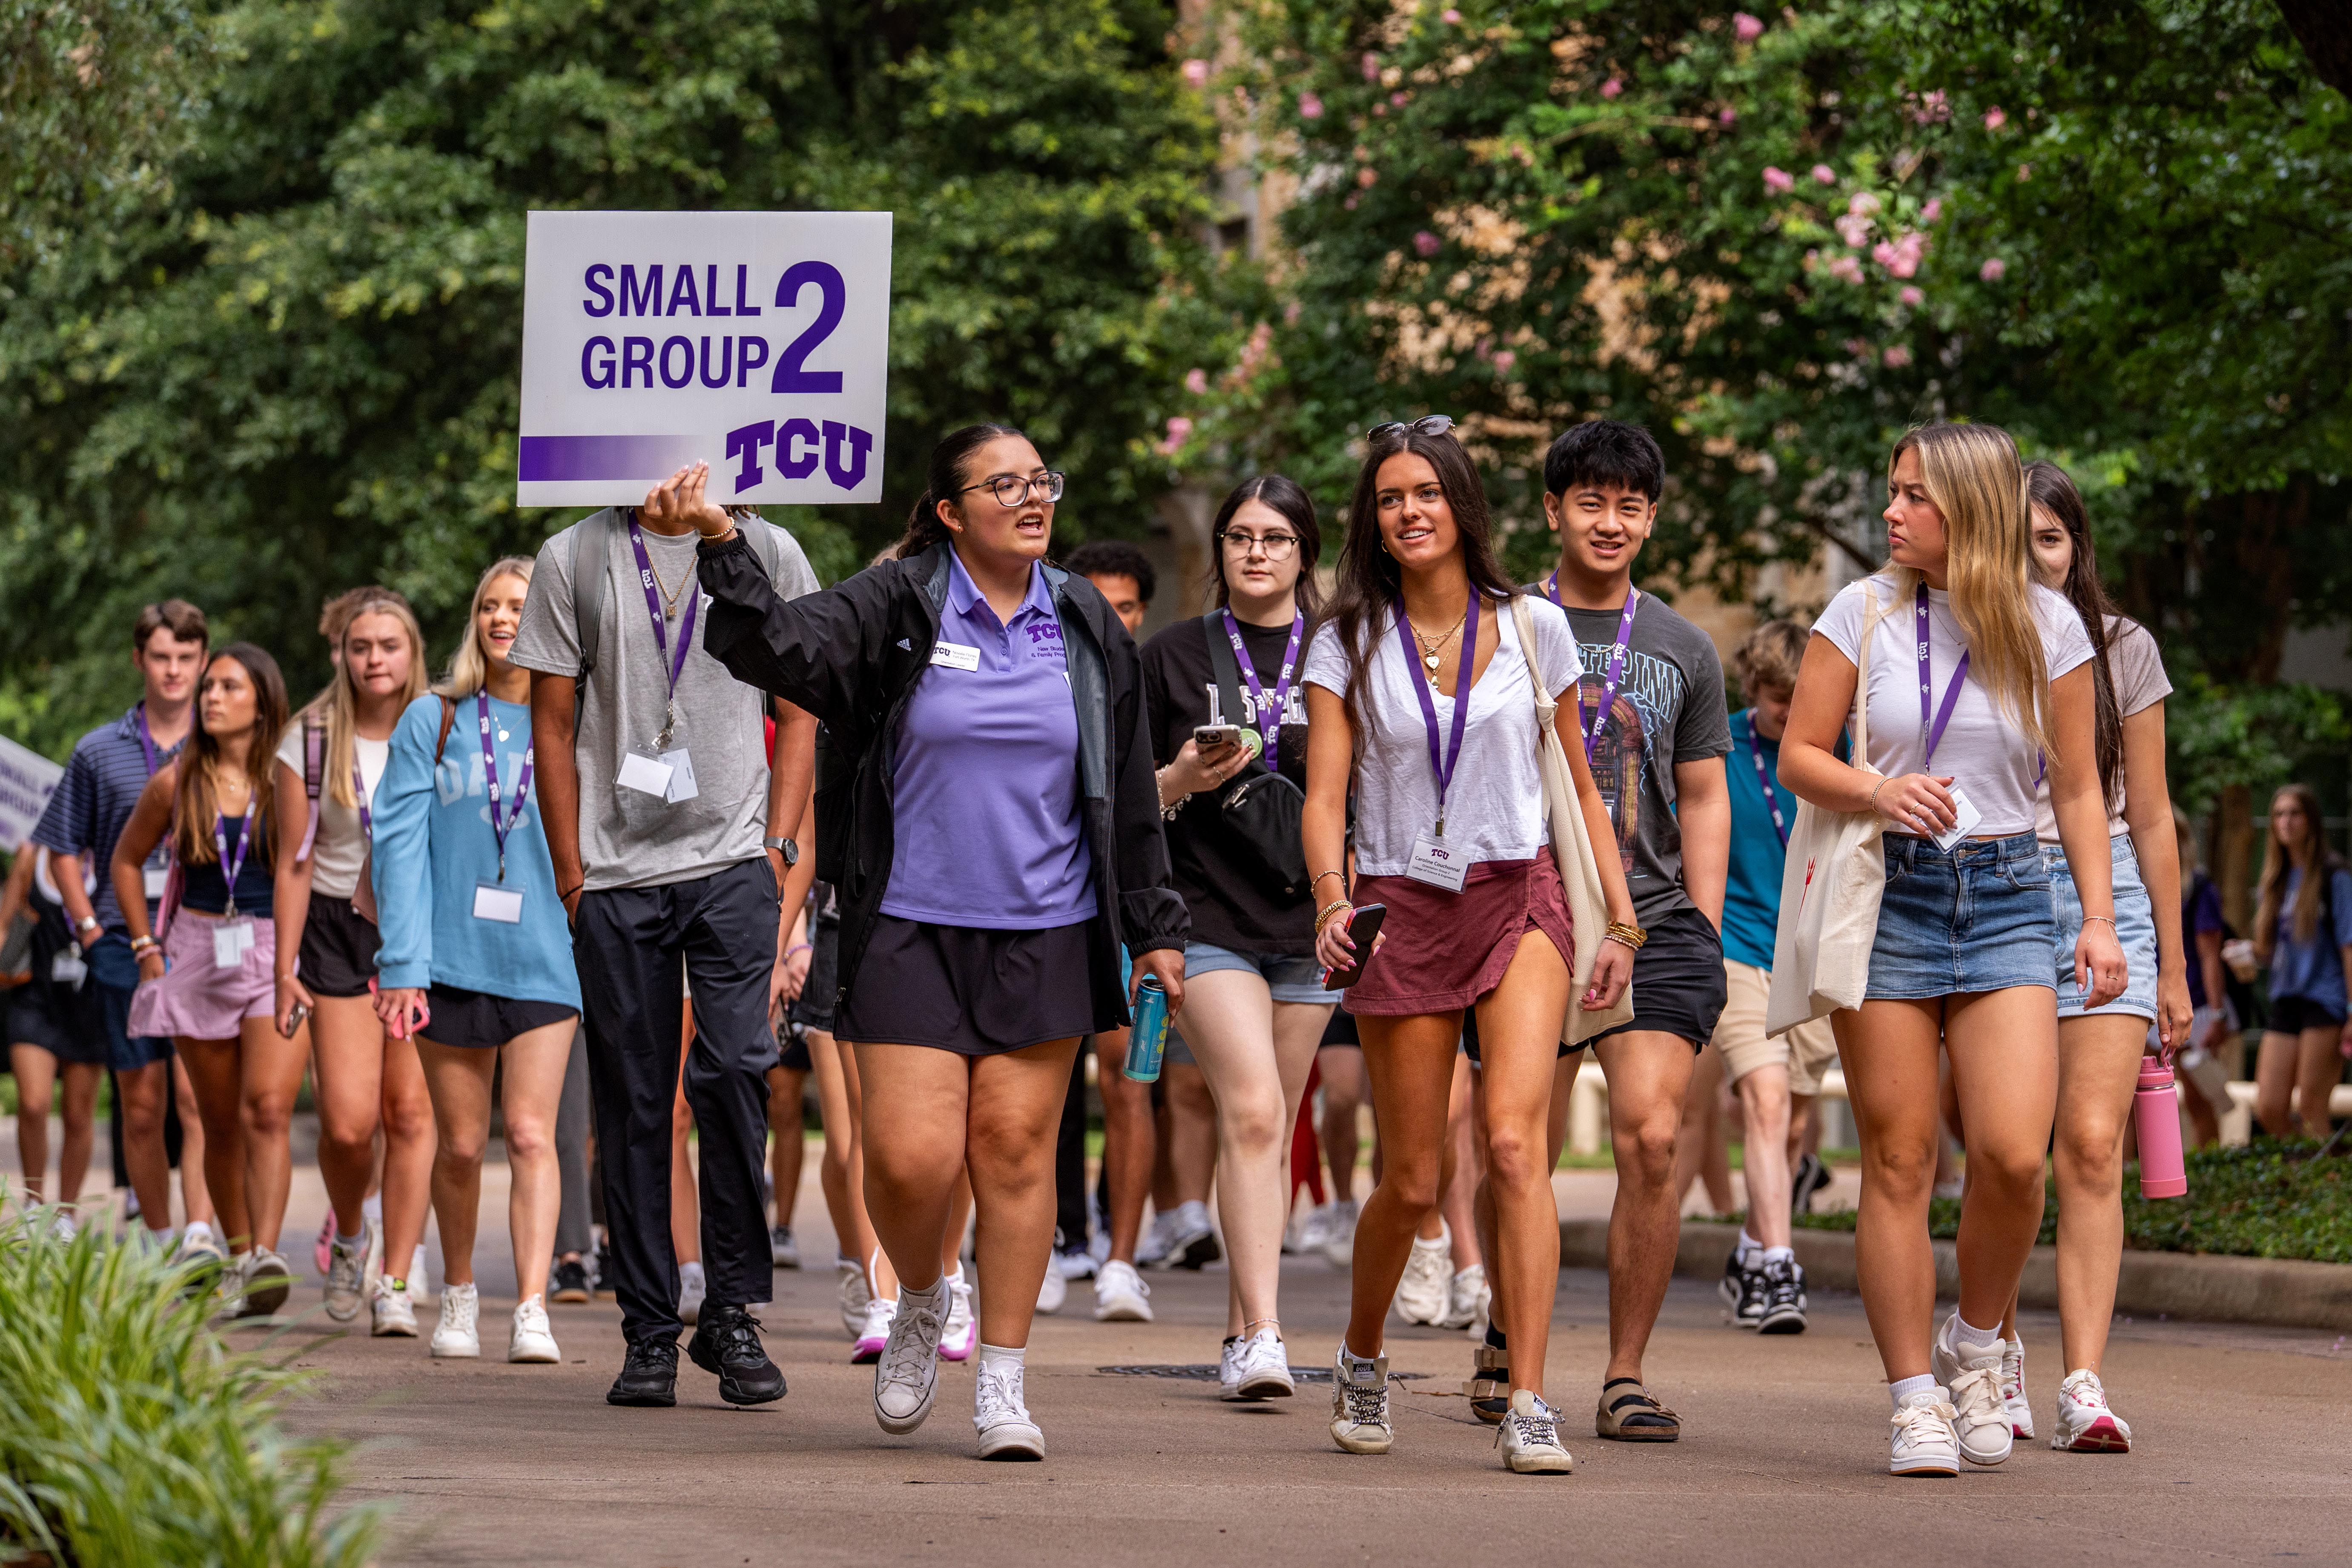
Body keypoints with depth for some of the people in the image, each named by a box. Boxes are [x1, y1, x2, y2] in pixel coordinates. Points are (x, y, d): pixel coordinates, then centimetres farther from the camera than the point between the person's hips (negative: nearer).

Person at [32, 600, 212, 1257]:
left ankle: (201, 1231, -24)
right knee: (142, 1107, 4)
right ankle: (160, 1245, 13)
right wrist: (90, 927, 3)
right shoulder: (99, 752, 8)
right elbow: (63, 850, 14)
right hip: (126, 947, 2)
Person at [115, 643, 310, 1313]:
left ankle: (266, 1259, -29)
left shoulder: (289, 781, -3)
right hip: (199, 957, 3)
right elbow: (126, 861, 16)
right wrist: (147, 948, 9)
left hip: (279, 958, -3)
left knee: (268, 1110, -19)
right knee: (221, 1124, 8)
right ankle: (239, 1260, 19)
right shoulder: (176, 783, 3)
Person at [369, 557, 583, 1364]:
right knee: (461, 1144, 8)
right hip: (453, 958, 1)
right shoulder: (434, 722, 4)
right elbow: (401, 844, -1)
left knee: (531, 1134, -10)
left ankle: (533, 1311, -15)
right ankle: (459, 1296, 27)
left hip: (545, 960, -1)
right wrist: (404, 965, -9)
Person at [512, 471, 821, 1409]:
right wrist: (571, 873, 1)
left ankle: (734, 1310, -4)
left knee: (733, 1068, -15)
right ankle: (649, 1332, 10)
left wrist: (778, 847, 0)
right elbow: (554, 725, 8)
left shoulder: (767, 553, 8)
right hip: (617, 871, 1)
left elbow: (796, 714, 11)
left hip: (733, 860, -1)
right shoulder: (573, 560, 7)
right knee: (633, 1102, 2)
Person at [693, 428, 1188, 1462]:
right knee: (911, 1156, -9)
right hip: (911, 930, -2)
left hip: (1047, 937, 2)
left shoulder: (1088, 629, 9)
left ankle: (1001, 1385, 11)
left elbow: (1130, 796, 14)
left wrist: (1155, 931, 15)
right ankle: (920, 1303, 23)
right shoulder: (897, 608, -1)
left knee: (1015, 1147, 1)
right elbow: (784, 651, -14)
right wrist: (723, 550, -29)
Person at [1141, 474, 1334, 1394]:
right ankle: (1260, 1335, -23)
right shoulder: (1175, 656, 5)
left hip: (1309, 917, 3)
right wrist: (1183, 780, -13)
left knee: (1269, 1131, 7)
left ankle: (1241, 1333, 17)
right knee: (1252, 1111, -18)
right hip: (1210, 916, -3)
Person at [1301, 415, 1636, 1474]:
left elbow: (1578, 786, 13)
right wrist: (1333, 899, -22)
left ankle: (1529, 1405, -22)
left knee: (1514, 1140, -20)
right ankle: (1361, 1362, 33)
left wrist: (1621, 920, 7)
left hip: (1518, 898, 0)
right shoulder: (1348, 645, 4)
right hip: (1403, 909, 0)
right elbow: (1324, 797, -3)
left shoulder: (1533, 627, 6)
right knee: (1412, 1180, 4)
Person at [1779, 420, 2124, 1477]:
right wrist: (1881, 793, -15)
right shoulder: (1863, 612, 2)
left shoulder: (2046, 626, 3)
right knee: (1898, 1161, -1)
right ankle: (1915, 1397, 7)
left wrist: (2100, 918, 0)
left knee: (2013, 1154, -14)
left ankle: (1976, 1346, 11)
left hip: (2005, 897, 0)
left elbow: (2077, 788, 9)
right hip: (1885, 893, 0)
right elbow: (1798, 756, 4)